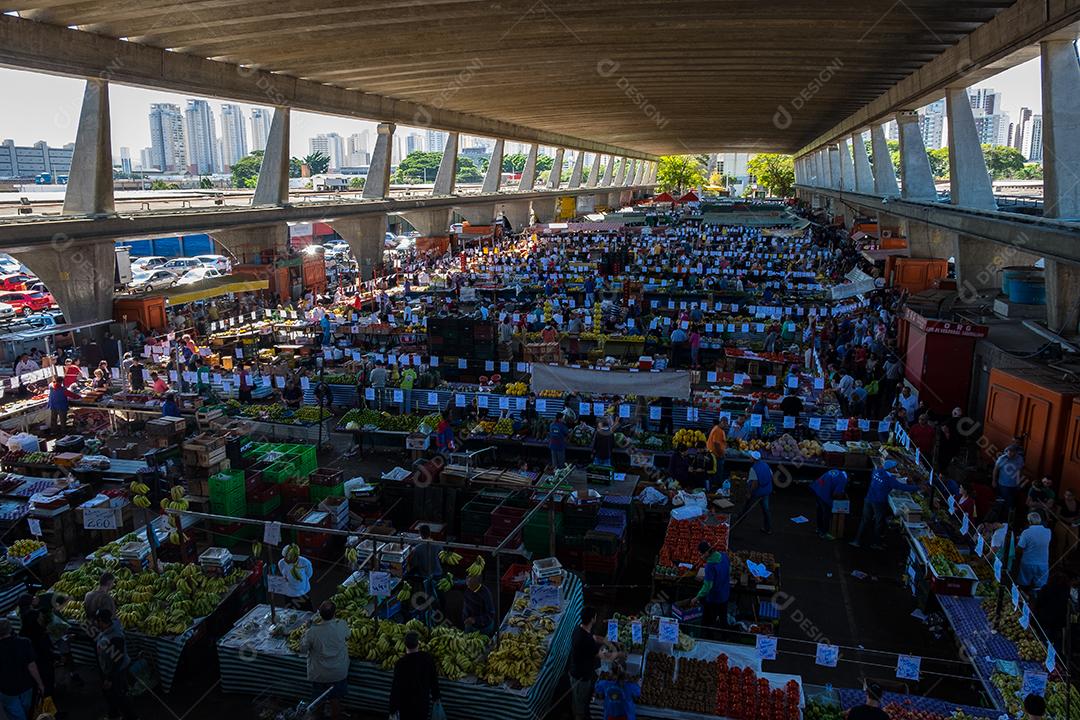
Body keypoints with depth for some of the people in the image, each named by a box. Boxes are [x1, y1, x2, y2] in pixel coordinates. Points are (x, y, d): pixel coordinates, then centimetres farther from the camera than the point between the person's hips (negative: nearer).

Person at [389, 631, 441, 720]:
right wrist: (435, 696, 15)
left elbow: (396, 687, -17)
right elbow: (434, 679, 0)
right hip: (423, 702, 3)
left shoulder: (400, 663, -23)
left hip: (406, 703, -3)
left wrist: (393, 708, -6)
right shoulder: (428, 658, -12)